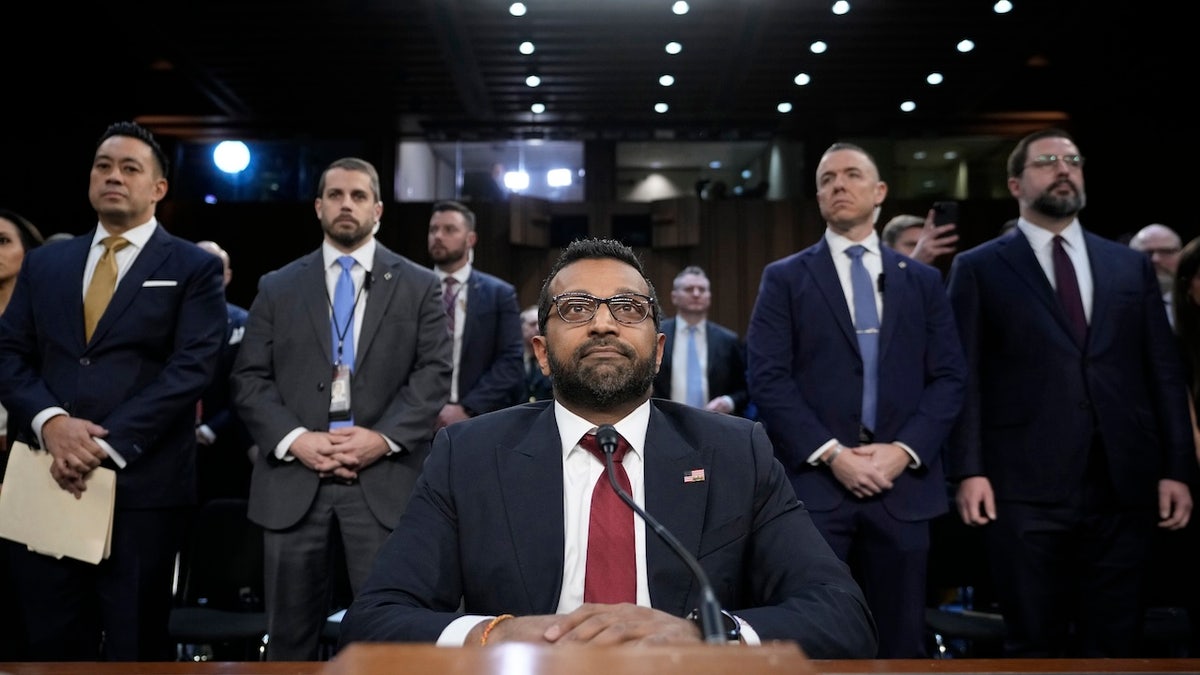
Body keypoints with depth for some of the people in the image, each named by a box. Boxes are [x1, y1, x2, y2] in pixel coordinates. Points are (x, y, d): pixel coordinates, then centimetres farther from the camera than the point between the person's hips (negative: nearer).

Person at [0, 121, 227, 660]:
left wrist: (108, 445, -17)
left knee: (134, 646, 8)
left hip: (142, 484, -3)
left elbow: (190, 368, -9)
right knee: (51, 644, 11)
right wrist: (49, 420, -11)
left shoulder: (194, 268, 2)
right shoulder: (44, 262, 15)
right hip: (46, 479, 4)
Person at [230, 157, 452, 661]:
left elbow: (434, 375, 1)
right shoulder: (278, 287, 13)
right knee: (291, 634, 11)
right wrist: (295, 439, -10)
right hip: (294, 480, 2)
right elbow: (249, 379, 6)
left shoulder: (419, 285, 9)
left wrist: (384, 438, -13)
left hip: (384, 480, -1)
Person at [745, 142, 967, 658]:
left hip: (902, 483, 3)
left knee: (901, 642, 11)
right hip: (814, 483, -2)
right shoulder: (785, 278, 5)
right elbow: (768, 379, -4)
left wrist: (906, 450, -8)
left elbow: (949, 377, 7)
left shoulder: (923, 280, 13)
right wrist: (831, 454, -13)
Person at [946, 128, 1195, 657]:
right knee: (1035, 642, 7)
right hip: (1025, 489, -3)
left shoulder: (1131, 266, 14)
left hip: (1123, 486, 3)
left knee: (1113, 641, 10)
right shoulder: (978, 269, 4)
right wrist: (968, 471, -10)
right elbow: (964, 376, -2)